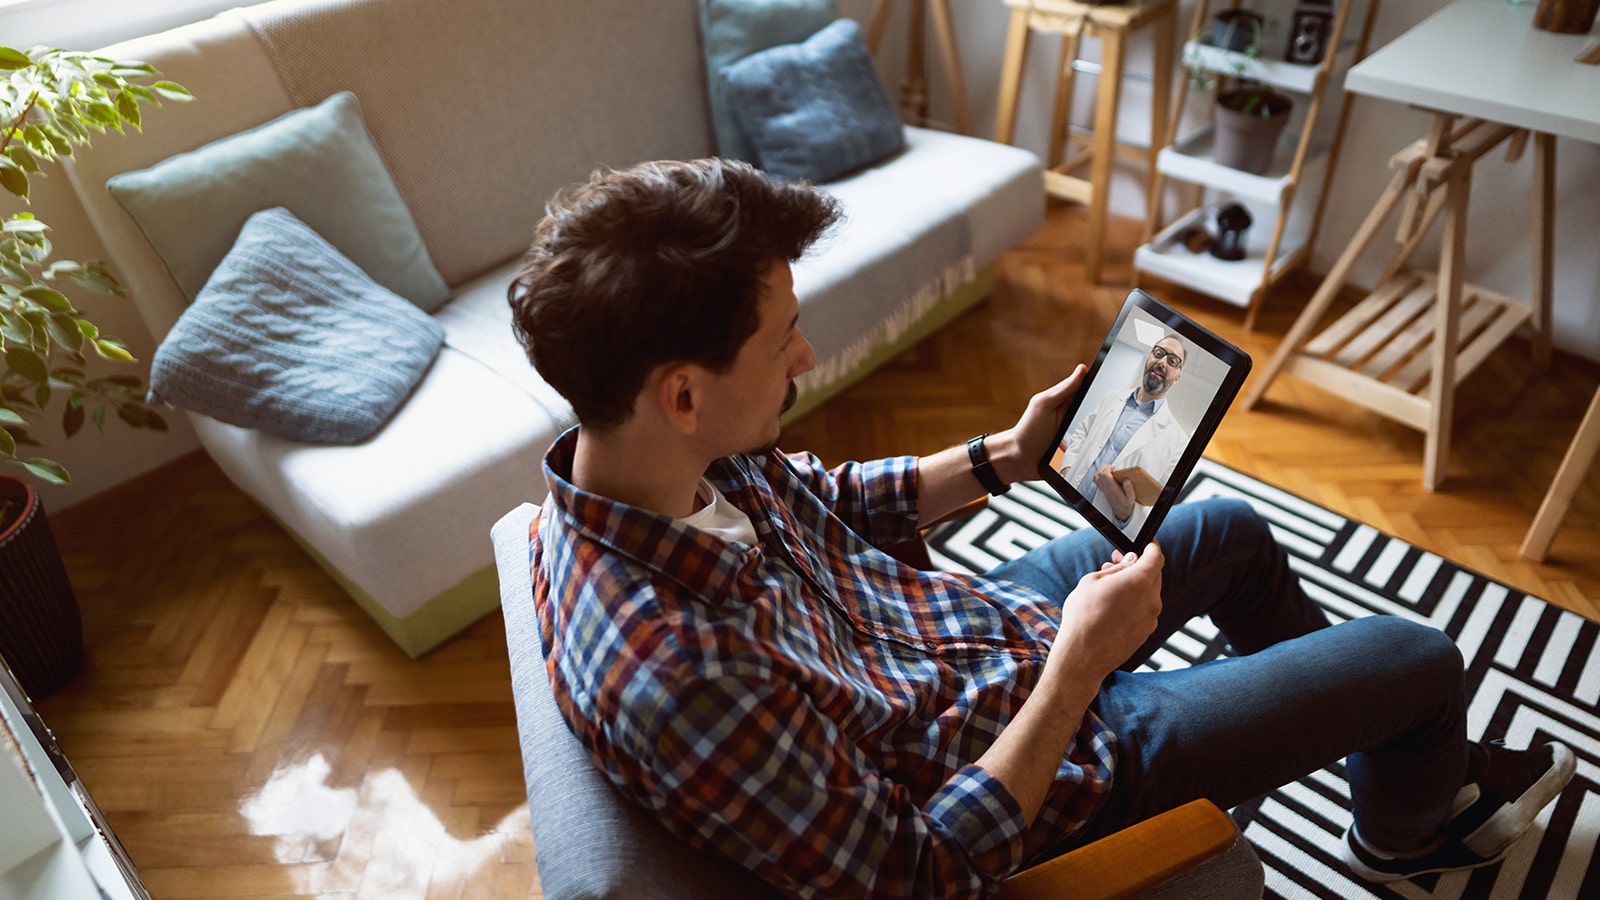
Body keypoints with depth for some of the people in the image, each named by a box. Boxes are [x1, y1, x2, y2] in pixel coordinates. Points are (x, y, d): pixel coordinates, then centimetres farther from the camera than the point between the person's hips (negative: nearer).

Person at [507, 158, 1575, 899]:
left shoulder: (647, 457, -14)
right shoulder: (676, 675, -40)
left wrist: (1009, 454, -1)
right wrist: (1078, 662, -25)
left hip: (970, 618, 8)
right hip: (1039, 751, -7)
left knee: (1230, 526, 23)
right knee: (1425, 656, 3)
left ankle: (1421, 758, 50)